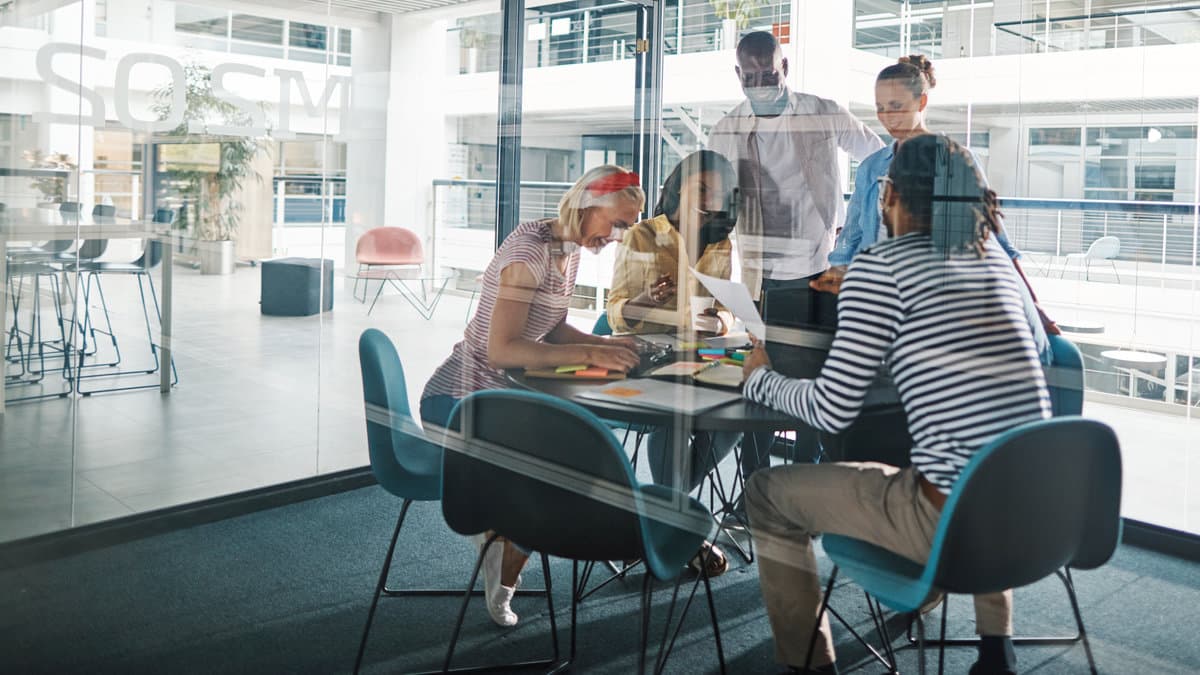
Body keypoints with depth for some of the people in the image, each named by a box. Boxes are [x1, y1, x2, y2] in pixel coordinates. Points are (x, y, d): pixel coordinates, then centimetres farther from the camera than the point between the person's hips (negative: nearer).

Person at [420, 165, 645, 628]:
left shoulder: (570, 248, 7)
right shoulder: (530, 252, -23)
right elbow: (501, 349, -30)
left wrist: (606, 344, -3)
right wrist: (589, 354, -32)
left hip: (499, 396, 10)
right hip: (459, 402, -10)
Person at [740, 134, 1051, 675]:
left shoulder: (879, 266, -7)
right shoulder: (992, 255, 12)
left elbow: (833, 411, -9)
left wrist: (760, 378, 11)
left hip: (957, 517, -7)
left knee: (766, 494, 10)